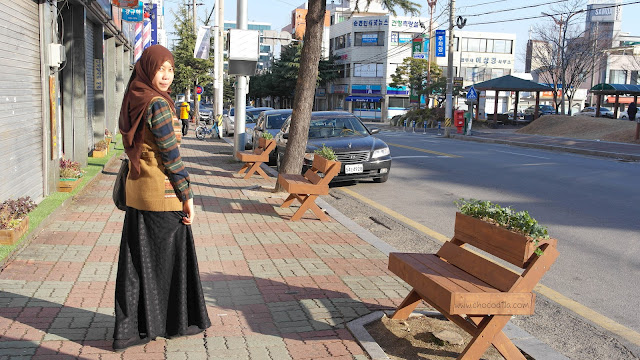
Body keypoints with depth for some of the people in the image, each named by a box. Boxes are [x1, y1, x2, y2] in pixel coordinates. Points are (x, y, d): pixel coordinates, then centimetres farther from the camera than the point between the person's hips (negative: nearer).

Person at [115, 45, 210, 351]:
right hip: (163, 194, -8)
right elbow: (171, 156, -18)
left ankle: (131, 329, 20)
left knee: (138, 260, 12)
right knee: (168, 257, 7)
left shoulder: (133, 102, 9)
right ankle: (176, 323, 23)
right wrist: (187, 196, -11)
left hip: (137, 191, 8)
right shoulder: (158, 105, -17)